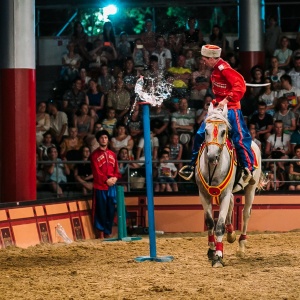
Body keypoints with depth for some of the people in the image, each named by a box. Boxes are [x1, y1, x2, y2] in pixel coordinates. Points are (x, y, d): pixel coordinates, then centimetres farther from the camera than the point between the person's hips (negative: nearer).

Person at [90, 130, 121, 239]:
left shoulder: (112, 154, 16)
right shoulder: (95, 155, 1)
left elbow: (116, 169, 15)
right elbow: (96, 171, -7)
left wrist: (115, 178, -5)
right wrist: (106, 180, -15)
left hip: (112, 186, 4)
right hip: (100, 186, -4)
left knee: (111, 209, 4)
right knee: (101, 209, -5)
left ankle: (108, 232, 11)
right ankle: (101, 232, 0)